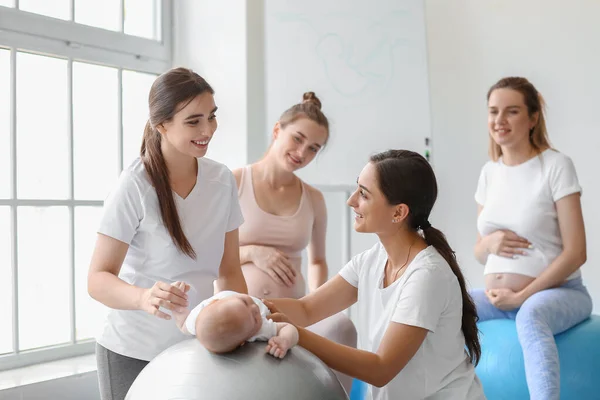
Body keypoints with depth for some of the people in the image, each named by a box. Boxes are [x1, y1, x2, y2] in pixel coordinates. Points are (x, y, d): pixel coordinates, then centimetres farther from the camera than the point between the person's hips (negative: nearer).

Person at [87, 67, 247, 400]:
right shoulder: (135, 186, -18)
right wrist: (145, 297, -38)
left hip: (198, 347, 4)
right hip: (133, 353, -4)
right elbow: (98, 280, -19)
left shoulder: (222, 180, -3)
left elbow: (229, 270, 4)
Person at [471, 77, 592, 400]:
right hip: (497, 296, 5)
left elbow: (575, 253, -11)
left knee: (531, 315, -38)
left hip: (557, 292, -5)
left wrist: (521, 296, -16)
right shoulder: (490, 170, 9)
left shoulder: (556, 166, -7)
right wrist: (489, 243, -9)